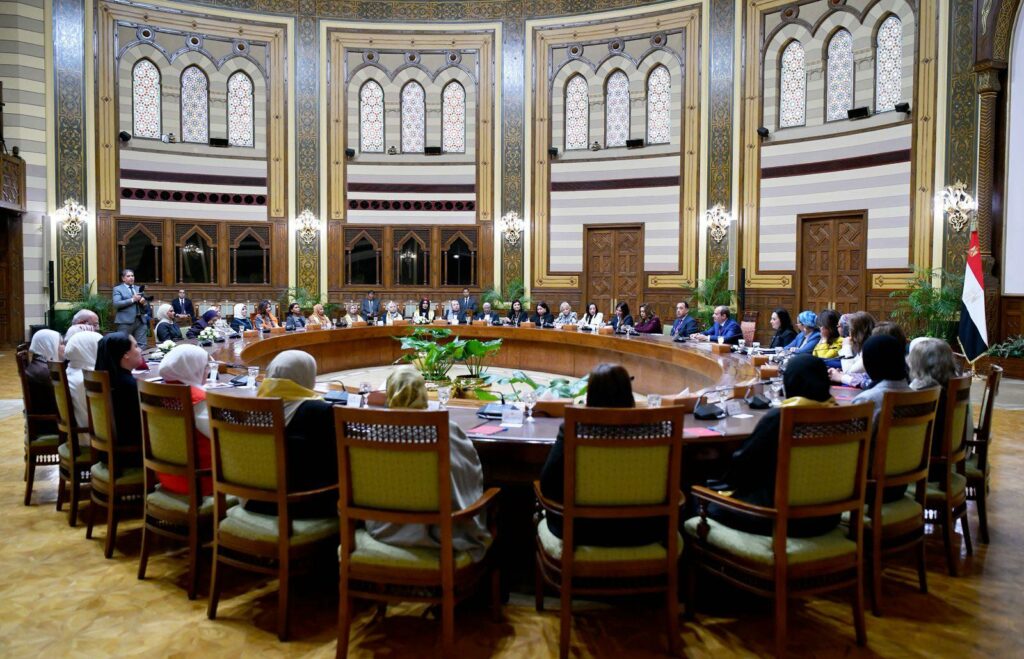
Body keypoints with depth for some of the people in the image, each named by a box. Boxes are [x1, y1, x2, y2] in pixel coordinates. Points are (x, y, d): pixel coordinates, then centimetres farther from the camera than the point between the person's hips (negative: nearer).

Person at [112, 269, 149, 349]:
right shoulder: (118, 289, 5)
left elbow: (145, 309, 21)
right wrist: (132, 300, -15)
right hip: (125, 322, -5)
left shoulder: (139, 289, 21)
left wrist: (144, 303, -2)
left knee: (141, 346, 0)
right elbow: (116, 304, -11)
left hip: (140, 321, 5)